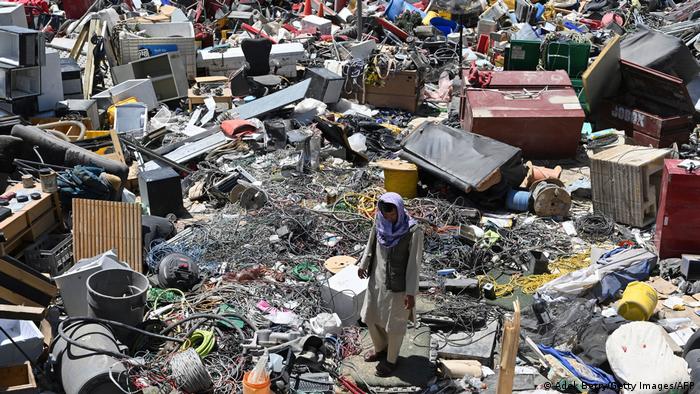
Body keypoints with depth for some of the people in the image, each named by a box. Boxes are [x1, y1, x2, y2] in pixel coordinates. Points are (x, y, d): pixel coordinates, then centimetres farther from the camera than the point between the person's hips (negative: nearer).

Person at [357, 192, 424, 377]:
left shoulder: (413, 231, -26)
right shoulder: (380, 221, -11)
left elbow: (414, 263, -19)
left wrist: (411, 292, -16)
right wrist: (363, 264, 21)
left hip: (398, 285, -6)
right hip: (377, 280, 6)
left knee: (394, 325, 14)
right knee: (370, 317, 22)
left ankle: (391, 360, 38)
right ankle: (380, 349, 48)